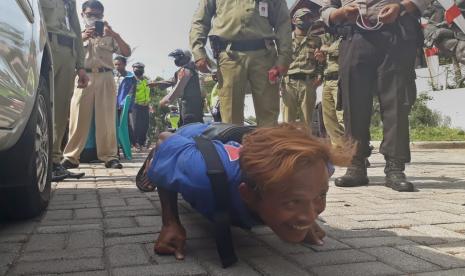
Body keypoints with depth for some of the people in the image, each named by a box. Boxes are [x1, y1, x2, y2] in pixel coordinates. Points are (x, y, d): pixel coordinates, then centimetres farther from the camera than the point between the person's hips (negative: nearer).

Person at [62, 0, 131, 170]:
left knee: (106, 118, -5)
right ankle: (71, 156, -3)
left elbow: (127, 53, 6)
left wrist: (114, 34, -7)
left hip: (105, 78, 0)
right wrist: (82, 38, -9)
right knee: (78, 117, -5)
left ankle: (109, 156, -4)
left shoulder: (109, 36, 18)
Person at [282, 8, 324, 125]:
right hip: (289, 82, -1)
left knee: (306, 120, -1)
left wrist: (319, 75, -2)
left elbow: (320, 61, 15)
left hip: (308, 83, 1)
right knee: (288, 121, -6)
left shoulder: (316, 40, 19)